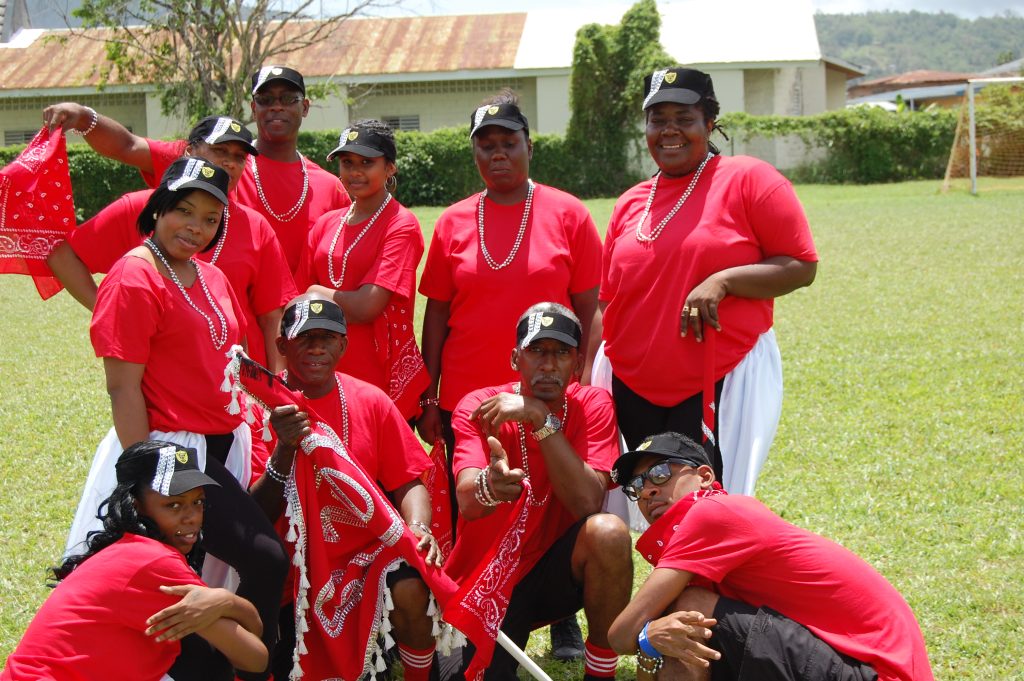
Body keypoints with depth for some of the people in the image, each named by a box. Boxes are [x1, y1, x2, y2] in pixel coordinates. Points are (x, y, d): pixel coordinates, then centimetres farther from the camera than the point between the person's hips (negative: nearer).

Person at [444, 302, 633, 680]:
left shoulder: (593, 405, -8)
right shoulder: (477, 408, -11)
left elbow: (588, 502, -23)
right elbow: (467, 501, -28)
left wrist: (540, 419, -29)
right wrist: (490, 486, -52)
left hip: (556, 570, 0)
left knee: (607, 532, -30)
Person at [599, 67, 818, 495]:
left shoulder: (749, 179, -1)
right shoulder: (630, 204, 15)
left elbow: (802, 266, -5)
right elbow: (605, 301, 20)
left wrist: (722, 281, -18)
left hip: (723, 383, -5)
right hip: (633, 391, 5)